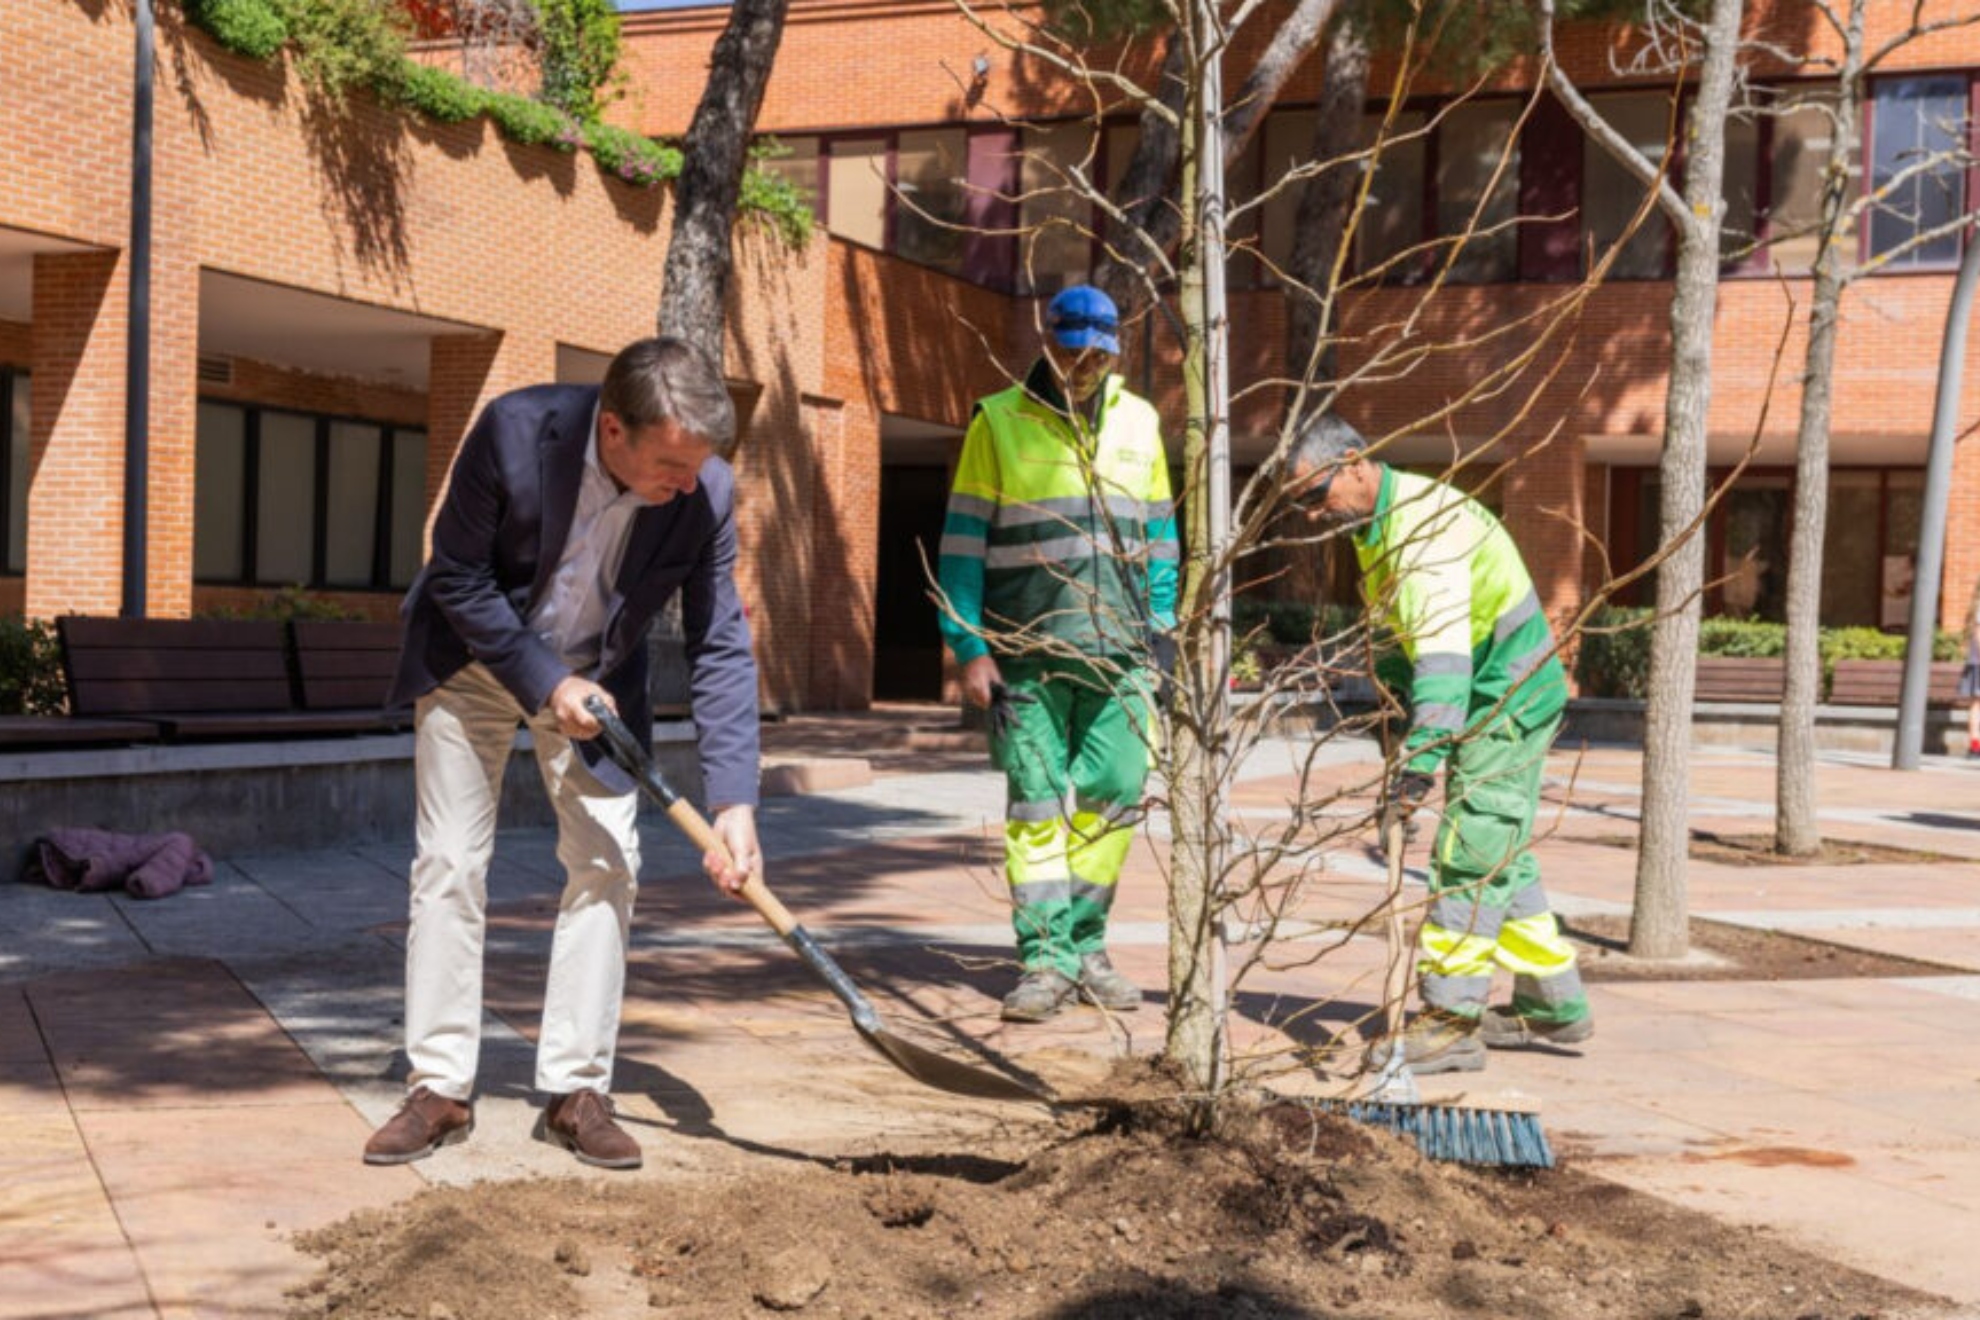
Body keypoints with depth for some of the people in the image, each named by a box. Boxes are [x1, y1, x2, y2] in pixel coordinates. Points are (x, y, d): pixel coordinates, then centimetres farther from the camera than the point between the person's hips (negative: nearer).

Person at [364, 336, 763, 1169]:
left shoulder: (706, 494, -25)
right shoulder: (514, 432, -31)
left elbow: (721, 647, -19)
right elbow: (457, 576, -19)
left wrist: (734, 802, -27)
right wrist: (544, 683, -26)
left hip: (594, 674, 2)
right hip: (474, 658, -1)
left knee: (607, 865, -5)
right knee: (450, 865, -2)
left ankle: (576, 1091, 3)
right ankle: (440, 1089, 6)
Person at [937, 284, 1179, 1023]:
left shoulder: (1138, 422, 14)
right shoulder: (999, 421, 3)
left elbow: (1159, 534, 18)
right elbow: (963, 540, 1)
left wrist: (1162, 630, 10)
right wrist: (969, 647, -5)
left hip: (1119, 651, 3)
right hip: (1027, 650, -3)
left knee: (1114, 796, 2)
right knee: (1035, 803, -2)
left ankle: (1085, 945, 17)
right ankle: (1045, 958, 5)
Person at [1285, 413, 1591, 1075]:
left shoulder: (1424, 520, -25)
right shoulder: (1375, 523, 7)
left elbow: (1445, 649, -36)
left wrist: (1423, 753, -43)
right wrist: (1414, 725, 18)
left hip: (1511, 696, -10)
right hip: (1495, 698, 10)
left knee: (1468, 853, -13)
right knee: (1500, 855, 16)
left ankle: (1452, 1021, -11)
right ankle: (1553, 1006, 26)